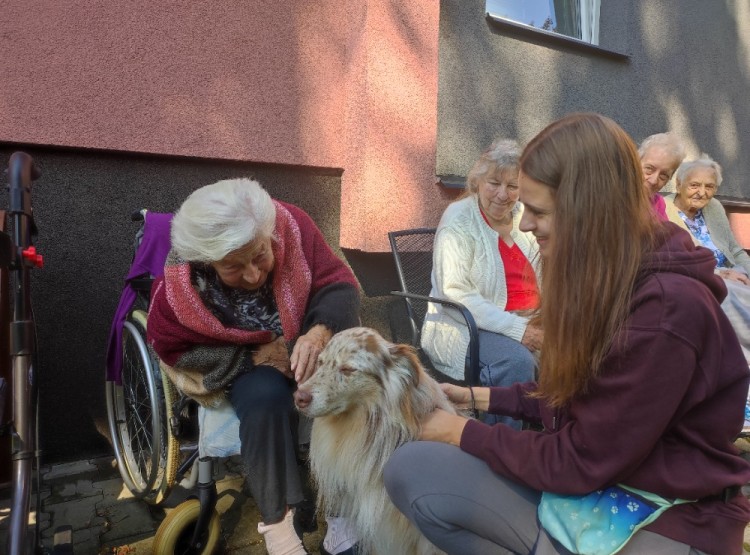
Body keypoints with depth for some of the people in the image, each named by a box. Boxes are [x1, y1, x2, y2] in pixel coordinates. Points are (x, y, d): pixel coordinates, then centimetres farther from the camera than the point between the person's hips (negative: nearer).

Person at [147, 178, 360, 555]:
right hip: (240, 366, -2)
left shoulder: (293, 225, -22)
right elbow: (171, 347, -11)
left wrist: (321, 332, -39)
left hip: (307, 345, 3)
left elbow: (339, 284, -18)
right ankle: (277, 519, -17)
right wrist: (253, 357, -21)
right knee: (266, 397, -34)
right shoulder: (178, 288, -24)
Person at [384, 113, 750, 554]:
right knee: (411, 468, -10)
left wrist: (466, 434, -9)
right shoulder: (606, 279, 2)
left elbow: (582, 461, -20)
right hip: (594, 485, 7)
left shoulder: (667, 311, -25)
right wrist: (481, 397, 8)